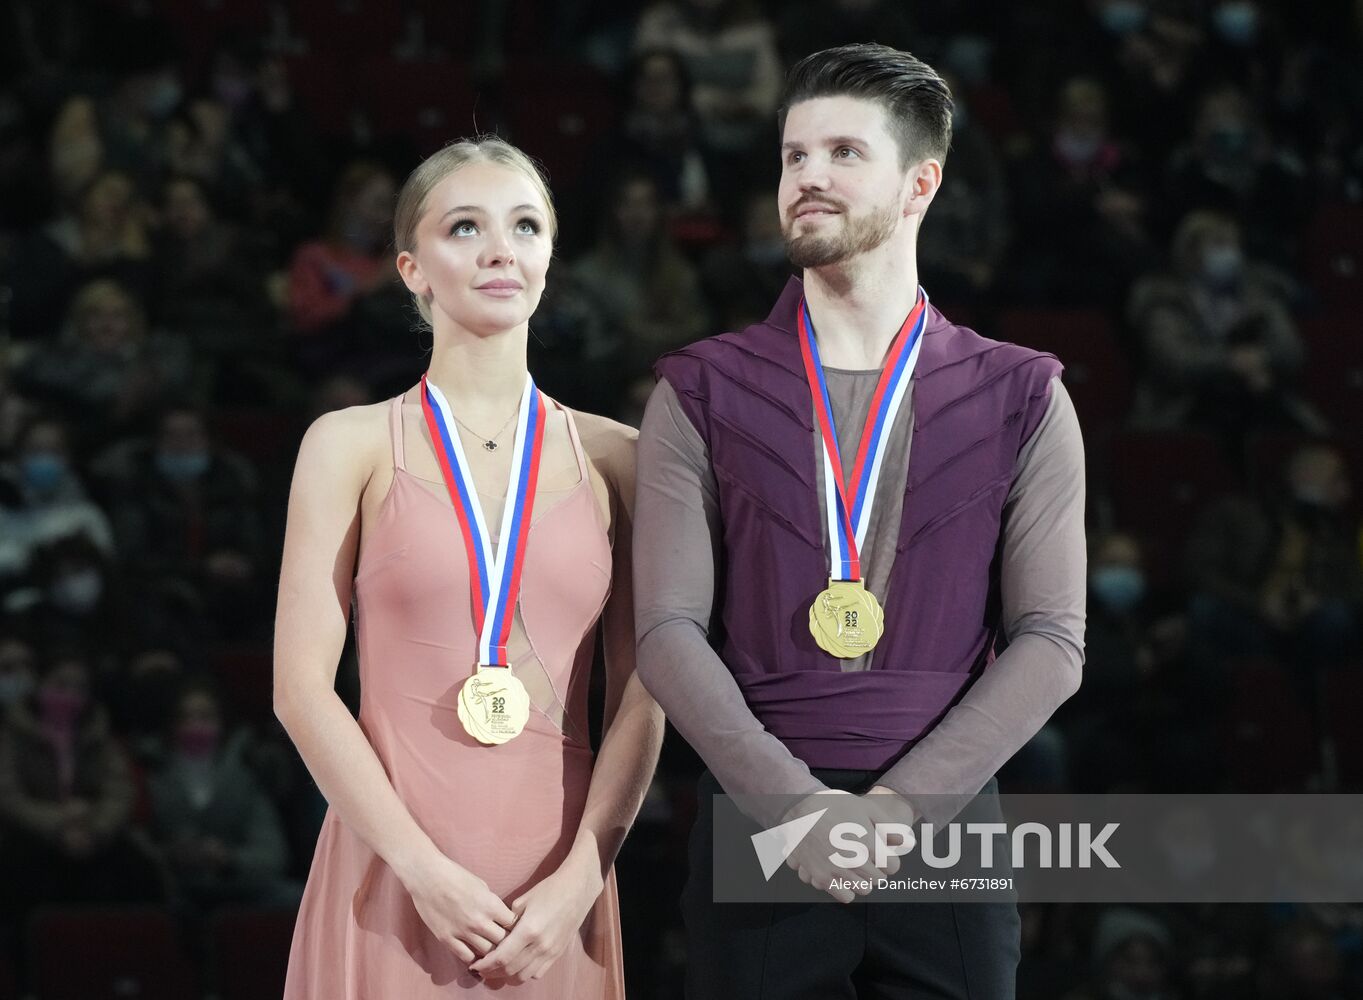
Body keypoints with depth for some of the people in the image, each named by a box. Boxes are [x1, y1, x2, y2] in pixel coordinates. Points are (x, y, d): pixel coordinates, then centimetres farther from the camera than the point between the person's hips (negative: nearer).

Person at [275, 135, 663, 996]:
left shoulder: (612, 458, 7)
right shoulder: (352, 445, 3)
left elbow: (642, 696, 4)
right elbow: (302, 685, -3)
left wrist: (580, 877, -10)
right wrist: (425, 869, -12)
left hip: (558, 884, 1)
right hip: (395, 865, -1)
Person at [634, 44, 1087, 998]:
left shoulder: (1022, 400, 7)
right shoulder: (703, 393, 7)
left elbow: (1052, 641, 1)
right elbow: (669, 631, -1)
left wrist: (902, 802, -12)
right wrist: (798, 807, -15)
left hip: (944, 823, 0)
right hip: (756, 826, 0)